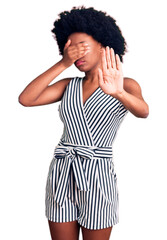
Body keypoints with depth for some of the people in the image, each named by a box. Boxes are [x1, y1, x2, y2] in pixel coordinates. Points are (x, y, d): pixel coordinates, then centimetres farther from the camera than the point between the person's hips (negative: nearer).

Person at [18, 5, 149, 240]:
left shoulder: (126, 85, -3)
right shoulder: (68, 86, 7)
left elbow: (143, 111, -25)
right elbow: (26, 99, -6)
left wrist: (118, 93, -47)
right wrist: (62, 64, -10)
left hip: (97, 177, -3)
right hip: (61, 176, 3)